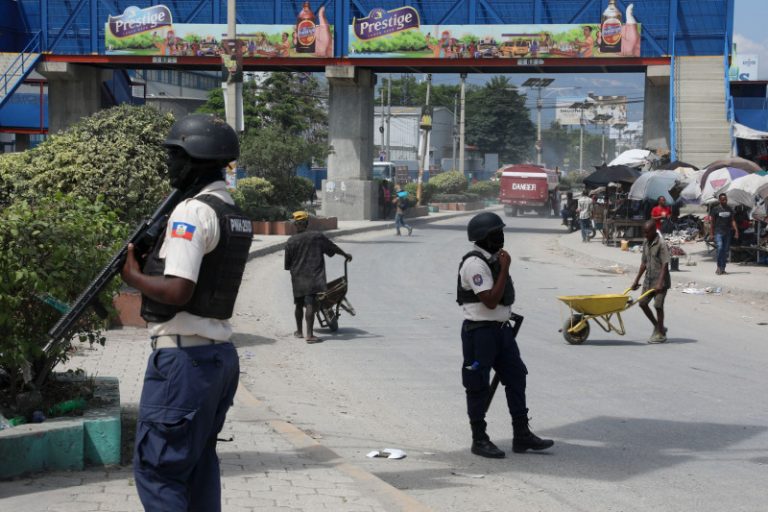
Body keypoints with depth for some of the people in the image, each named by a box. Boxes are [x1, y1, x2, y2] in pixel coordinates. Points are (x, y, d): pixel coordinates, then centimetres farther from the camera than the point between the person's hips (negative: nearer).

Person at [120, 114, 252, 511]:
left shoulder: (192, 212, -16)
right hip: (220, 354, 10)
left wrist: (134, 277, -7)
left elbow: (177, 291, -23)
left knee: (157, 468, -4)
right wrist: (153, 250, 10)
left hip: (184, 356, -10)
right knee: (199, 463, 17)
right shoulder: (234, 215, 14)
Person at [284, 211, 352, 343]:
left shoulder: (291, 241, -1)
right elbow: (333, 247, 9)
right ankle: (309, 334, -16)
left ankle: (299, 331, 32)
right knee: (310, 305, -9)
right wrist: (346, 255, 24)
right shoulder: (317, 236, -2)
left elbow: (287, 264, 3)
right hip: (313, 278, -2)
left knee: (299, 305, 18)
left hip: (298, 279, 2)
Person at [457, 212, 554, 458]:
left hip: (501, 329, 9)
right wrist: (505, 269, -21)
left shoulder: (494, 259, 12)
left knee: (516, 377, 8)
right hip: (480, 331, -9)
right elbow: (490, 301, -24)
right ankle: (479, 440, 9)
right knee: (479, 385, 0)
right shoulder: (475, 263, -18)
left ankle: (522, 435, 15)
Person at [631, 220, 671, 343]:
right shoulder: (646, 244, 9)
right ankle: (658, 327, 22)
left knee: (658, 305, -5)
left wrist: (660, 283, -26)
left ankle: (660, 333, 8)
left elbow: (665, 265, -20)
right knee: (642, 302, 7)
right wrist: (637, 280, 16)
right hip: (648, 280, 8)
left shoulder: (661, 244, -16)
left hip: (660, 281, -8)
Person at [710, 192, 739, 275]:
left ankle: (723, 269, 10)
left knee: (726, 250, 4)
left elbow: (733, 221, 10)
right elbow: (712, 222, 0)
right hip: (718, 232, -4)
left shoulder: (730, 209, 11)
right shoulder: (715, 209, -1)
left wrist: (736, 231, -1)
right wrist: (711, 233, -4)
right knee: (720, 248, -18)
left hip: (727, 233, 4)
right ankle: (718, 267, -9)